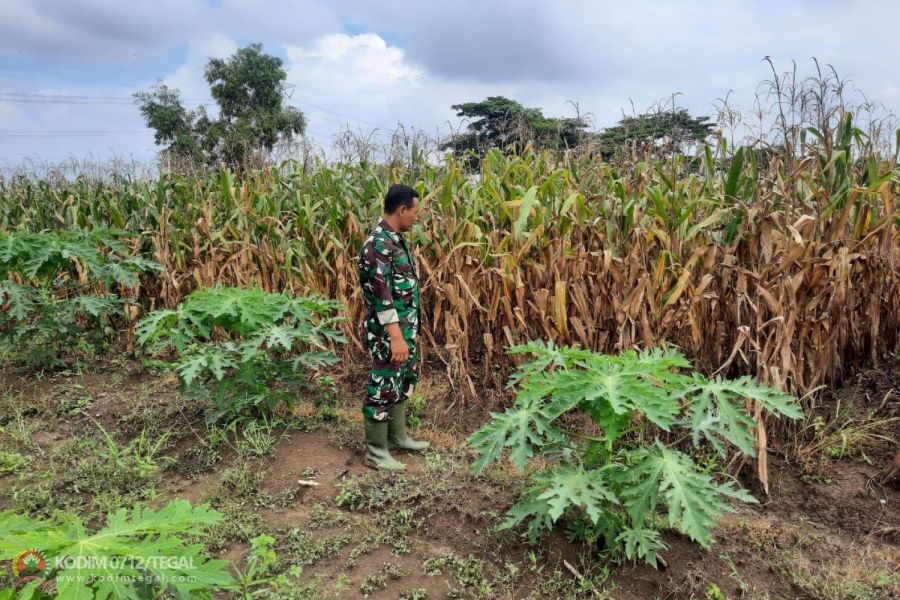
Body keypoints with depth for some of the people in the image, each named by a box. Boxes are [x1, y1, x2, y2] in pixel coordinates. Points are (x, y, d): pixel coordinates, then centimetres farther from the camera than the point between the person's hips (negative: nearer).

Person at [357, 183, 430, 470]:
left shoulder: (396, 239, 10)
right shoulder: (378, 244, -21)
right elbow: (381, 294, -25)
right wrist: (395, 337, -27)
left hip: (405, 326, 10)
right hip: (389, 330, -10)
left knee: (404, 380, 20)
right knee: (384, 387, 0)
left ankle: (398, 437, 35)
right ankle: (376, 452, 13)